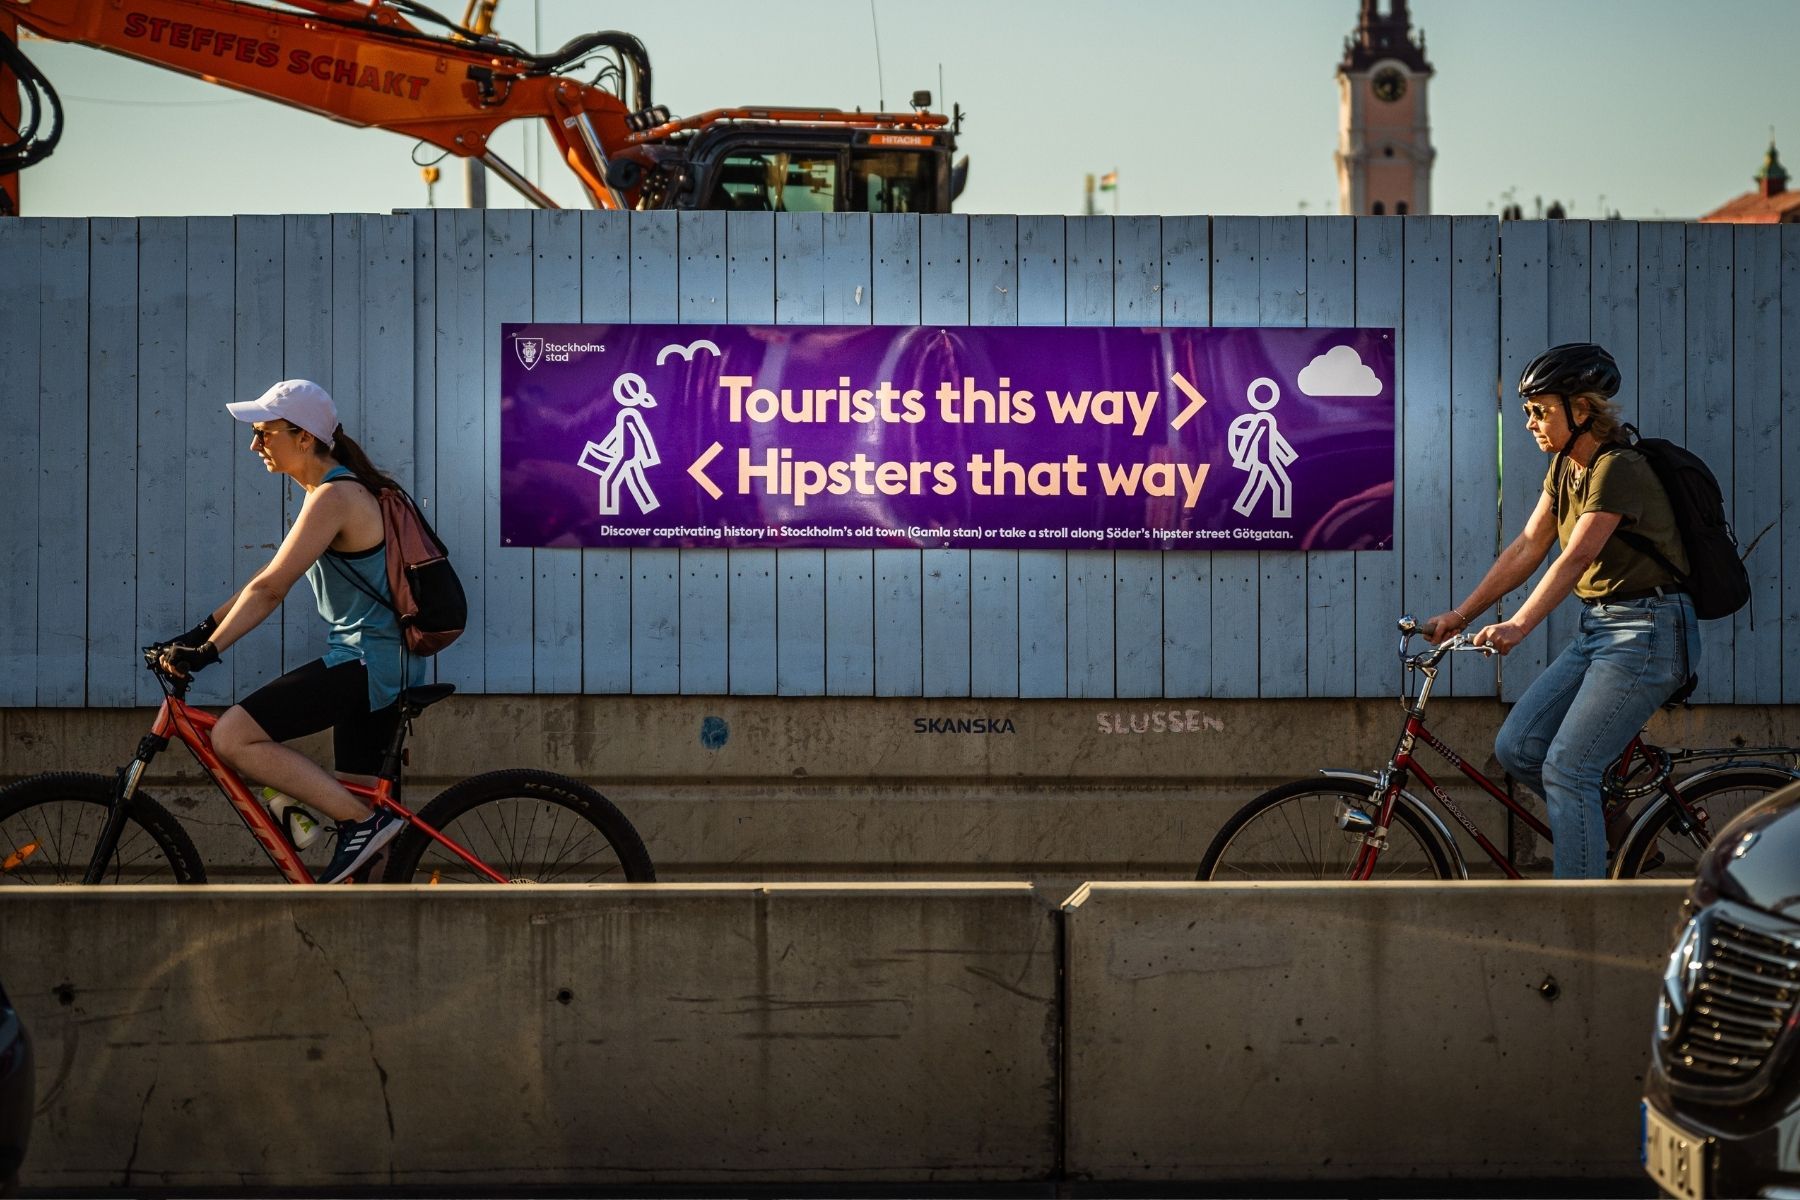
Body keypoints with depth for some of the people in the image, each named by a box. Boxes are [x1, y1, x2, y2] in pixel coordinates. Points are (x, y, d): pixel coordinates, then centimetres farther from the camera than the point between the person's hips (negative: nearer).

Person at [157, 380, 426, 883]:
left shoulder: (334, 497, -16)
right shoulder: (335, 491, 15)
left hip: (368, 661, -10)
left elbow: (268, 589, -19)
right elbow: (269, 580, 18)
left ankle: (362, 821, -14)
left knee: (233, 736, -16)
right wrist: (200, 631, 13)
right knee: (357, 792, 14)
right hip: (378, 660, 10)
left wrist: (206, 650, -16)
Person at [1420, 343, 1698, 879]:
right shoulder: (1564, 467, 10)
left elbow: (1576, 557, -29)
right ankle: (1610, 834, 18)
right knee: (1515, 748, 2)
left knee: (1565, 768, -15)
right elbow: (1527, 547, 9)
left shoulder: (1619, 470, -17)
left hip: (1646, 632, -9)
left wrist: (1518, 626, -39)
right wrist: (1461, 614, 3)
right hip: (1597, 628, 9)